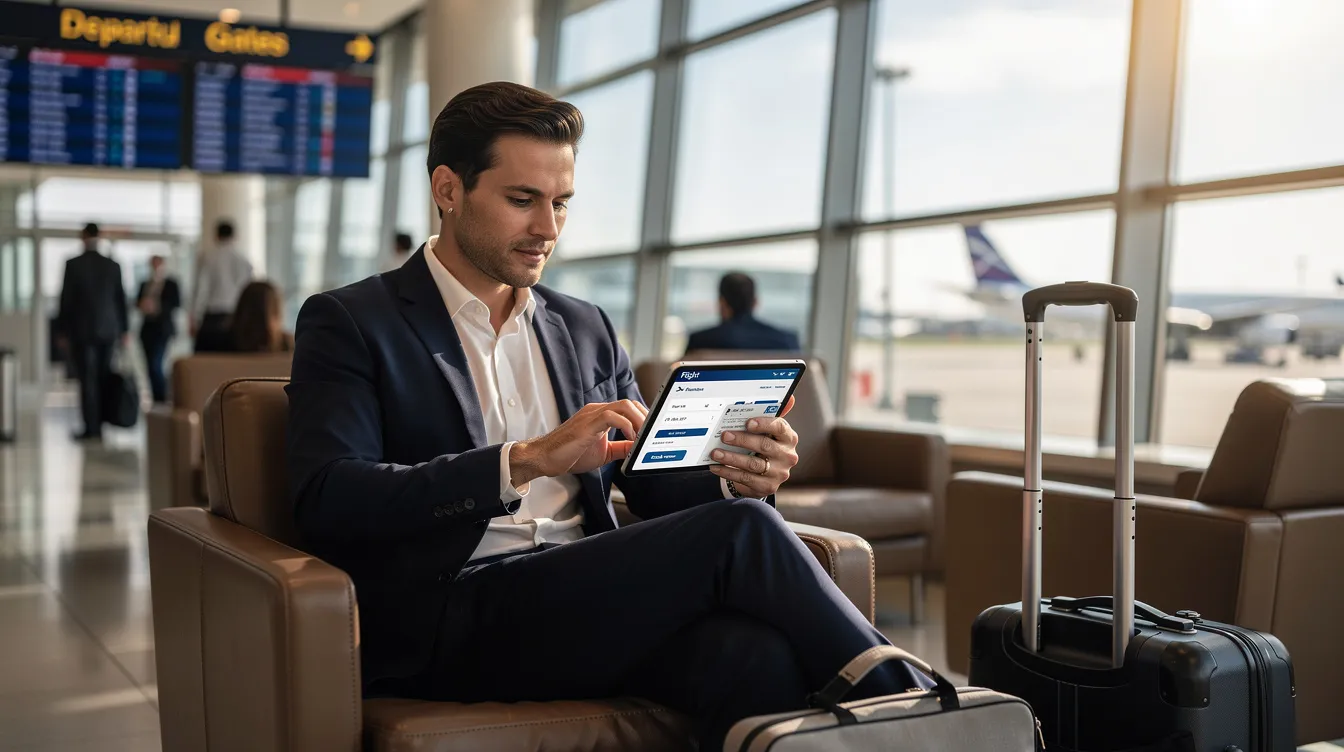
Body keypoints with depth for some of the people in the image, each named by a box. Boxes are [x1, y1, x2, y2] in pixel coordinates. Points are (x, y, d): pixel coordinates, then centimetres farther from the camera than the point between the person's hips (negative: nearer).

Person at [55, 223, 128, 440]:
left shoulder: (73, 265, -6)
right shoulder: (113, 266, 3)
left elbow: (66, 299, -4)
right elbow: (121, 299, 6)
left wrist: (62, 331, 3)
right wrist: (123, 330, 12)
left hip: (81, 330, -3)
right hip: (107, 330, 3)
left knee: (87, 379, -2)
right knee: (103, 379, 8)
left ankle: (91, 428, -5)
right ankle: (100, 425, 10)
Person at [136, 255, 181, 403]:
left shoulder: (170, 284, 1)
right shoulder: (144, 284, 16)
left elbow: (177, 303, -7)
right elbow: (137, 302, 16)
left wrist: (157, 307, -19)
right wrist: (142, 305, -8)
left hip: (162, 328, -5)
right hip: (147, 328, 5)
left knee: (155, 364, -15)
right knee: (151, 365, 4)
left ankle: (161, 397, -7)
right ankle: (156, 398, 12)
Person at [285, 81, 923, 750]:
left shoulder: (585, 329, 21)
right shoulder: (349, 323, 4)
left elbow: (653, 482, 20)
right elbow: (326, 500, -11)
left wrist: (733, 481, -4)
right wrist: (528, 460, -21)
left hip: (591, 606, 5)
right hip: (453, 619, -4)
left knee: (755, 655, -32)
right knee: (742, 535, -24)